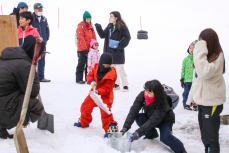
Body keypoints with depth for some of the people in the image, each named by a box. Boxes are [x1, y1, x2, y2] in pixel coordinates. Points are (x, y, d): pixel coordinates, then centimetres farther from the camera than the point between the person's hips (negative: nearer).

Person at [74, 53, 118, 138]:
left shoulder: (111, 74, -25)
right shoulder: (96, 68, -8)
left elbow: (106, 89, -26)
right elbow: (90, 75, 3)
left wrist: (97, 91, -41)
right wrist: (91, 81, -22)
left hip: (105, 96, -7)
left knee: (105, 113, -22)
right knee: (85, 106, 19)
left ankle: (111, 128, -12)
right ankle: (83, 122, 44)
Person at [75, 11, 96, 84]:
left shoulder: (90, 26, 13)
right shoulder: (81, 26, -10)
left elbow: (93, 36, 14)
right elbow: (81, 38, -16)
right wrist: (85, 47, -18)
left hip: (90, 48, 7)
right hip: (82, 49, -7)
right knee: (81, 64, -3)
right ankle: (79, 79, 1)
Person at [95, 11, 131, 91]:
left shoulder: (122, 27, -10)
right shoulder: (109, 26, 10)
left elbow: (127, 37, -12)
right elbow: (103, 35, 9)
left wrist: (120, 46, -17)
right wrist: (98, 27, -4)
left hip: (117, 52, -7)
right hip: (109, 51, 7)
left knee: (120, 68, -4)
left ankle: (125, 85, 3)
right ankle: (116, 84, 24)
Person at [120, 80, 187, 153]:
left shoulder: (162, 102, -37)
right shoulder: (142, 95, -25)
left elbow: (153, 121, -41)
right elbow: (133, 110, -28)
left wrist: (139, 133, -49)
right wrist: (126, 127, -39)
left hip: (165, 120, -6)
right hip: (149, 117, 6)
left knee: (165, 137, -33)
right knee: (138, 117, -23)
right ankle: (152, 134, 2)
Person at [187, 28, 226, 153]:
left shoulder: (217, 57, -18)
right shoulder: (206, 56, 8)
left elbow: (204, 73, -34)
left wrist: (200, 51, -30)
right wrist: (192, 96, 16)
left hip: (212, 103, -9)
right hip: (202, 101, 9)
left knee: (211, 137, -5)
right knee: (205, 136, 19)